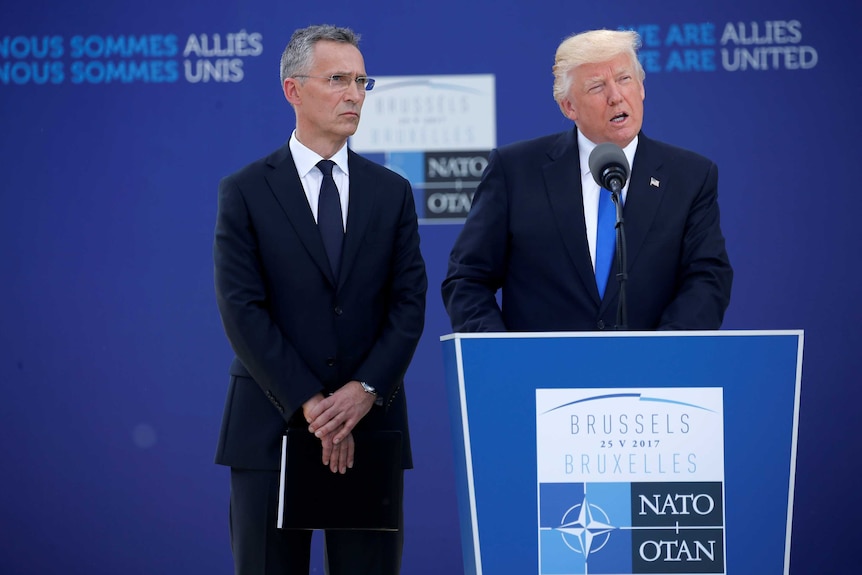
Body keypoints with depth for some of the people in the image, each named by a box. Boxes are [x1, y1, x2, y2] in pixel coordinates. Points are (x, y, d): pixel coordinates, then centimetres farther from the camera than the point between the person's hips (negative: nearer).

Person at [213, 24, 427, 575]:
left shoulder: (393, 192, 11)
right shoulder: (245, 192, 1)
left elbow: (409, 303, 3)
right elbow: (243, 310, -7)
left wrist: (364, 391, -12)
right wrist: (310, 405, -14)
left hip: (371, 425, 2)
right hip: (273, 426, -2)